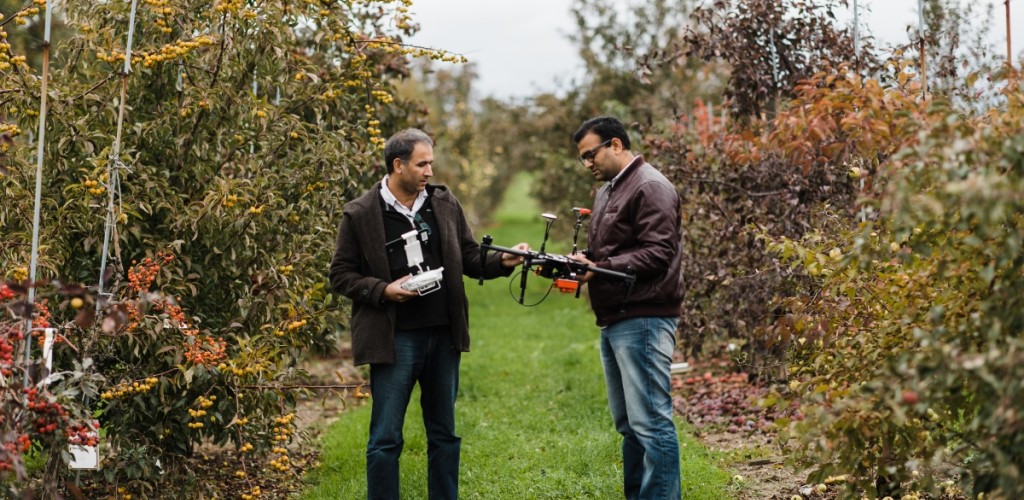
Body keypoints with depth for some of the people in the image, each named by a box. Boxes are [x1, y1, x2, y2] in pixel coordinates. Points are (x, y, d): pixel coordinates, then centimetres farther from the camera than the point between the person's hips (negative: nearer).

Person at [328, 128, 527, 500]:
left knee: (444, 435, 13)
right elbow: (340, 275, -1)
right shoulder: (360, 214, -4)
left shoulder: (444, 204, 8)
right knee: (386, 439, 0)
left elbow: (470, 259, 12)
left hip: (443, 336, 4)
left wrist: (502, 261, -6)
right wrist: (384, 290, -15)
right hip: (395, 339, -4)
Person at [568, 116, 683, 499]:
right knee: (628, 423, 13)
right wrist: (581, 261, 2)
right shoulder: (608, 190, 20)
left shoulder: (650, 188, -11)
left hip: (643, 321, -10)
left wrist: (599, 268, -22)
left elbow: (657, 253, -19)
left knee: (651, 423, -10)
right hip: (614, 322, 10)